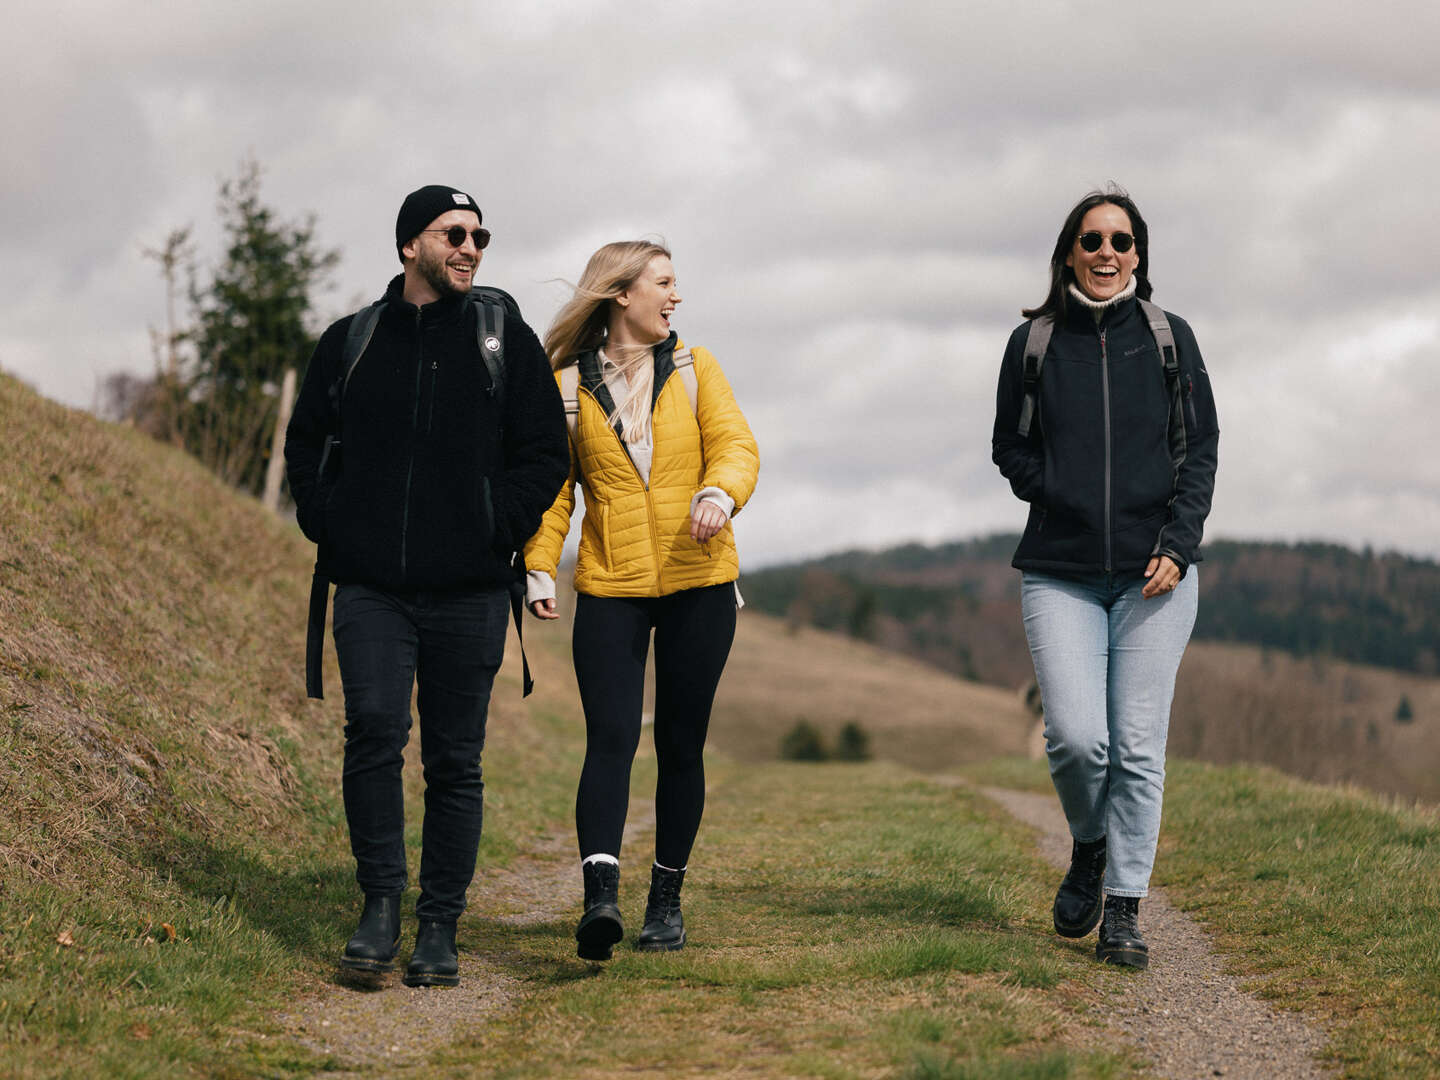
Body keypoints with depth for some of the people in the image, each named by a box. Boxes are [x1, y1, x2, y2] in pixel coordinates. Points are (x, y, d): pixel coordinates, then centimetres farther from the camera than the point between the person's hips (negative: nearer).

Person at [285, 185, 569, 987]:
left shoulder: (506, 340, 6)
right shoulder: (352, 342, 9)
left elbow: (545, 454, 7)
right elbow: (307, 440, 18)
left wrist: (500, 530, -4)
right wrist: (326, 523, 4)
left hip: (468, 590, 0)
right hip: (370, 586, 0)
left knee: (455, 761, 2)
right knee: (375, 727, -17)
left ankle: (440, 928, 10)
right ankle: (381, 906, -7)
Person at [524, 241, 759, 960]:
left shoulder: (693, 368, 9)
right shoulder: (569, 386, 5)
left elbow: (734, 443, -1)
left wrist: (720, 493, -24)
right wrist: (539, 567, -8)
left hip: (698, 581, 2)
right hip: (609, 588, -1)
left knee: (681, 744, 6)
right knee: (611, 738, -15)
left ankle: (667, 899, 18)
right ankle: (600, 894, -26)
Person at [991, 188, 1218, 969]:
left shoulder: (1169, 339, 7)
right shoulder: (1034, 341, 7)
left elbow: (1201, 450, 6)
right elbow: (1009, 446, 14)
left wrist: (1176, 545, -6)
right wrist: (1059, 495, -3)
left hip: (1154, 573, 0)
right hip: (1059, 573, 0)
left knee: (1138, 745, -3)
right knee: (1077, 736, -13)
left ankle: (1124, 911, 8)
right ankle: (1089, 847, 19)